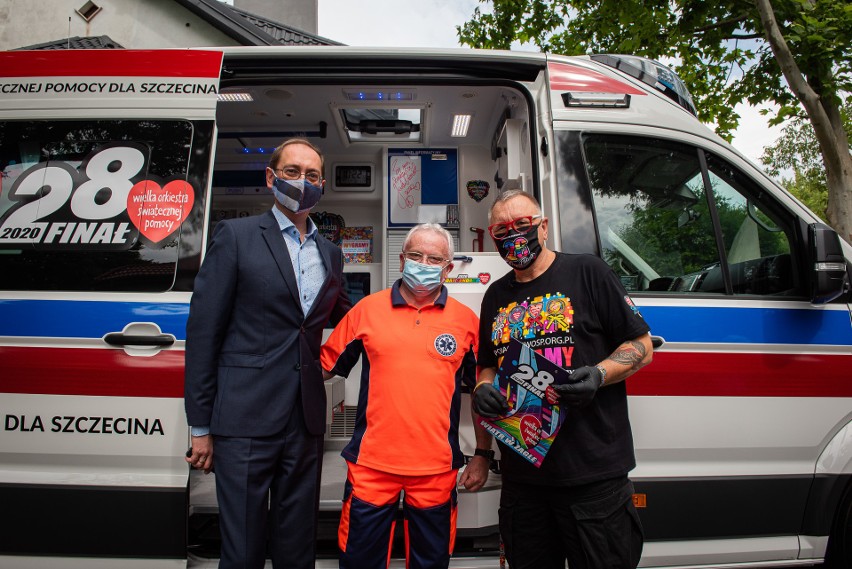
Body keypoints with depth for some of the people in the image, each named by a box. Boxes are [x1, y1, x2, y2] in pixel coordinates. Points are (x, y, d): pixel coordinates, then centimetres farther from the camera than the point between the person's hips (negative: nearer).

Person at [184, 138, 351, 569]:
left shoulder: (330, 254, 13)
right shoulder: (236, 236, -2)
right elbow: (203, 332, -4)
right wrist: (201, 426, -5)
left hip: (306, 421, 5)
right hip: (245, 419, -4)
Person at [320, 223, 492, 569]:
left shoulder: (466, 320, 2)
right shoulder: (367, 309, 1)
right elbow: (324, 366, 7)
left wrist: (483, 455, 7)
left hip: (437, 469, 1)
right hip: (371, 463, 0)